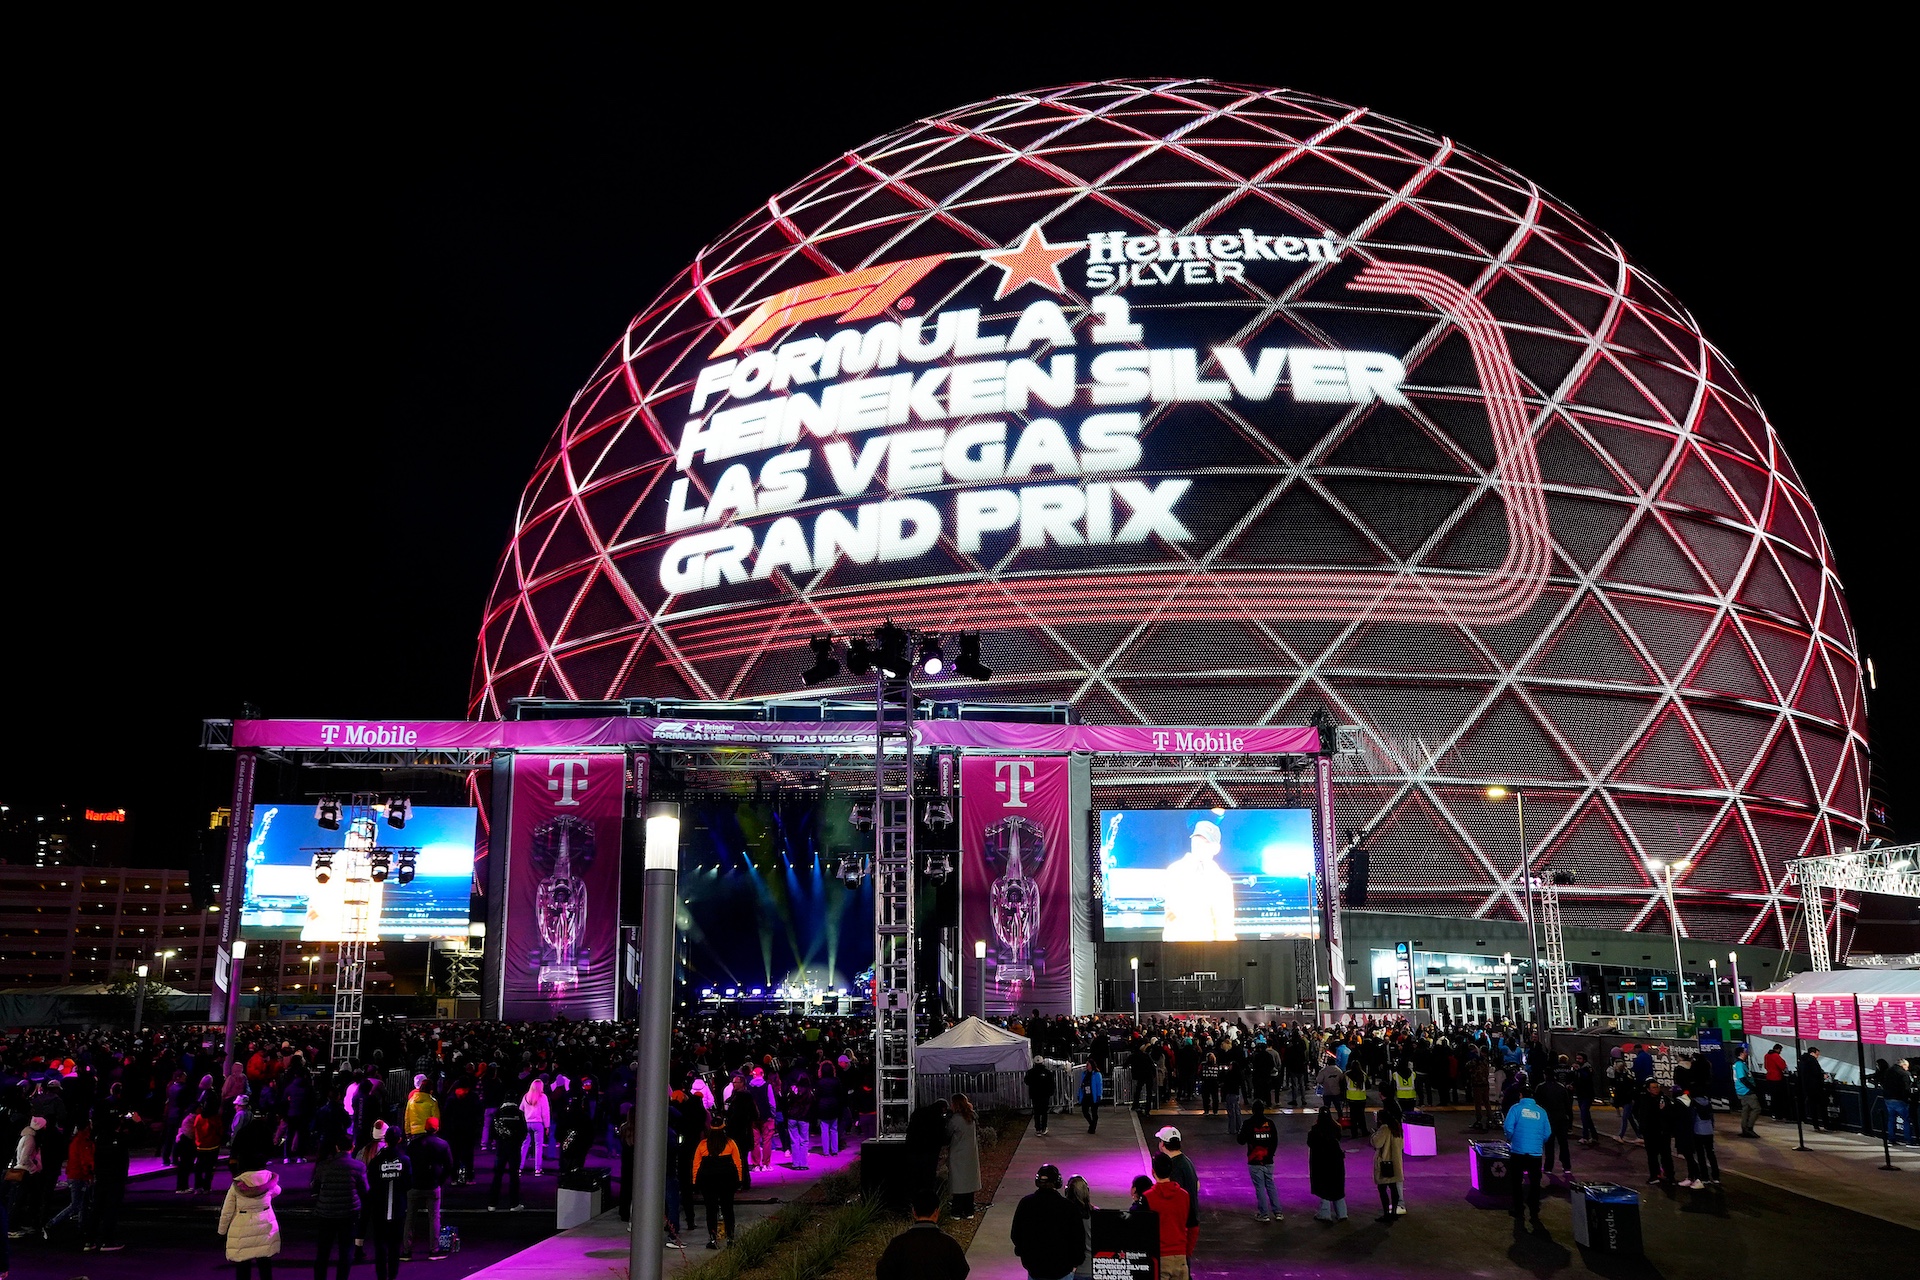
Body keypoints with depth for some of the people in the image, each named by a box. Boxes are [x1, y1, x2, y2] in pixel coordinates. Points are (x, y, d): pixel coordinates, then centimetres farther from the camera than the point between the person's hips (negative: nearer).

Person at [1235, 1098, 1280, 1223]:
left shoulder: (1248, 1124, -11)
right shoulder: (1270, 1123, 1)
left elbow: (1241, 1140, -7)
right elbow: (1275, 1142, 8)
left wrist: (1239, 1133, 13)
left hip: (1255, 1162, -4)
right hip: (1268, 1161, 4)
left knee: (1260, 1187, 1)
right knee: (1270, 1185, 15)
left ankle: (1264, 1214, 4)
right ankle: (1277, 1212, 15)